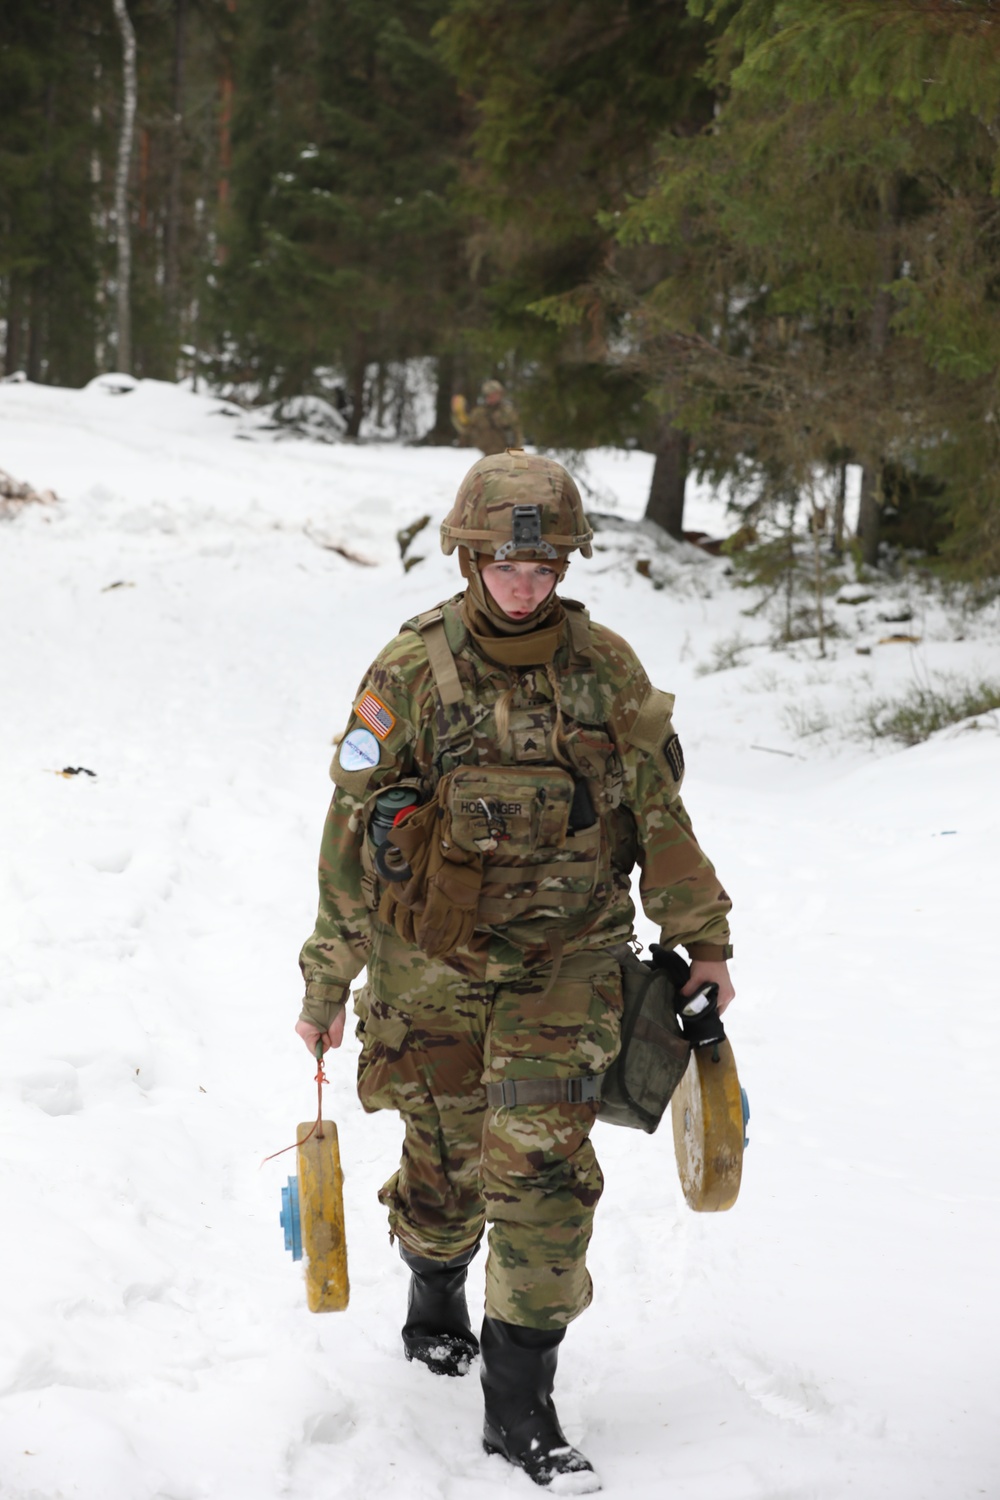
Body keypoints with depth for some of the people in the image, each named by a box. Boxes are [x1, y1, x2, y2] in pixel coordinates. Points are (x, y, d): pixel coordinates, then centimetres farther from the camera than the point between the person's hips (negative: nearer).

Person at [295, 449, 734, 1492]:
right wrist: (325, 984, -2)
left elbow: (657, 808, 8)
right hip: (434, 965, -1)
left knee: (542, 1165, -9)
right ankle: (435, 1297, 46)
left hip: (564, 964, 1)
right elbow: (354, 831, -4)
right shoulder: (412, 672, -9)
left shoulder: (605, 667, -2)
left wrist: (702, 938, 11)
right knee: (446, 1159, 13)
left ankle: (520, 1406, 0)